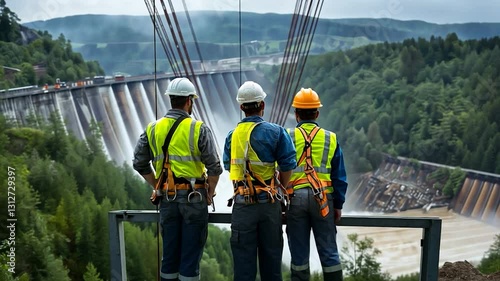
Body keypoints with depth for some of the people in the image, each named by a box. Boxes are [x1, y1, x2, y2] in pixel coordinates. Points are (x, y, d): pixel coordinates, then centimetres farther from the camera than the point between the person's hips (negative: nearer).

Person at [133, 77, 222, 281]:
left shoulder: (153, 129, 4)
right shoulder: (199, 129, -8)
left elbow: (139, 163, 6)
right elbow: (214, 167, -10)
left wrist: (157, 187, 14)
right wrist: (210, 193, 4)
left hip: (167, 198, 4)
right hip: (193, 197, -4)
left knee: (170, 252, 13)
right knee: (190, 253, 4)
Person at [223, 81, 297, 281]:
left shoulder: (232, 135, 2)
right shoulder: (275, 132, -8)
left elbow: (228, 167, 7)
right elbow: (287, 166, -9)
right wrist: (280, 188, 7)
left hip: (242, 203, 2)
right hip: (268, 202, -2)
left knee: (243, 256, 9)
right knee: (270, 254, 11)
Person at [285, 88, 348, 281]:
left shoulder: (287, 138, -1)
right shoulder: (330, 139, 3)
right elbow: (339, 177, 5)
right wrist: (338, 205, 13)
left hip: (295, 198, 0)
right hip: (323, 199, 1)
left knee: (299, 253, 8)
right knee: (329, 251, 8)